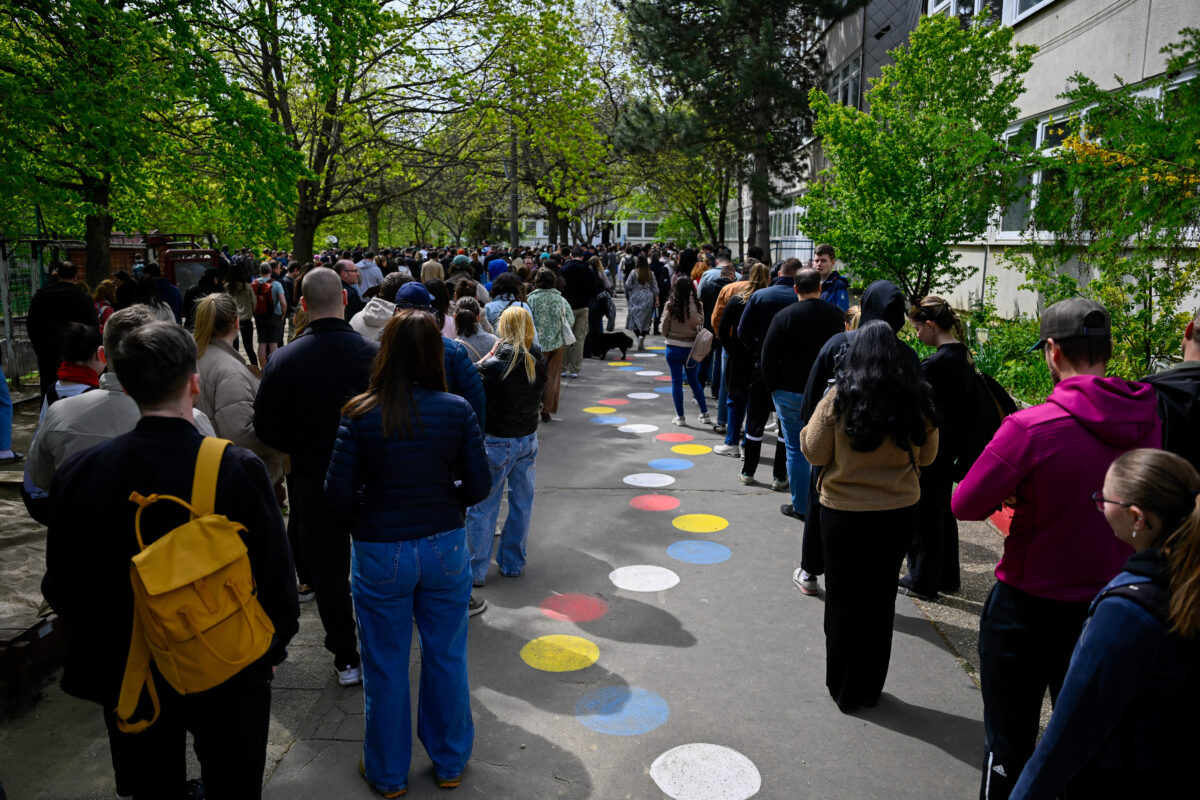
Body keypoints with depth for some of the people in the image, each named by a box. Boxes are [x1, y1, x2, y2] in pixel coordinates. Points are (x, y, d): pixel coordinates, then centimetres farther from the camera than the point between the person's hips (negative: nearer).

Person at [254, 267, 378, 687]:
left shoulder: (283, 361, -13)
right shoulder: (374, 353, -16)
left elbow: (266, 430, -7)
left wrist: (304, 450, 11)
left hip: (313, 483, 0)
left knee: (327, 569, 13)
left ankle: (347, 659, 23)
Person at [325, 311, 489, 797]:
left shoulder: (359, 415, -14)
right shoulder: (457, 411, -11)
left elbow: (339, 494, -12)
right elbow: (478, 487, -7)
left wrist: (373, 510, 7)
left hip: (380, 554, -1)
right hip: (445, 549, 2)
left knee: (386, 669, 16)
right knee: (446, 659, 19)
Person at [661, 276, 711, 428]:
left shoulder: (670, 305, -14)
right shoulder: (697, 305, -9)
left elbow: (664, 329, -6)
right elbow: (701, 327, -1)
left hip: (674, 348, -2)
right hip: (692, 348, 2)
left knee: (676, 381, 7)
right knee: (694, 381, 17)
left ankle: (680, 417, 11)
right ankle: (705, 415, 20)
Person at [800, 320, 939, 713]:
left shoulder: (838, 399, -16)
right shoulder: (917, 401, -8)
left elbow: (814, 452, -9)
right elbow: (927, 456, 4)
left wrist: (810, 427, 8)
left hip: (844, 513, -2)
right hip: (899, 514, 3)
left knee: (844, 600, 14)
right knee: (880, 599, 17)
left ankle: (844, 690, 26)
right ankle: (870, 688, 31)